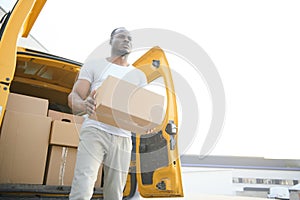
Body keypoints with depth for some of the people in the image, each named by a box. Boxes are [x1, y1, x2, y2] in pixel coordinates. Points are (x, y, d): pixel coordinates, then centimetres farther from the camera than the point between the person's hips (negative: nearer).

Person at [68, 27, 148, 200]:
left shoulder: (139, 76, 17)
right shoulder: (93, 66, 11)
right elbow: (74, 97, 1)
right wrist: (84, 105, -24)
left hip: (122, 138, 3)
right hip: (94, 131, -2)